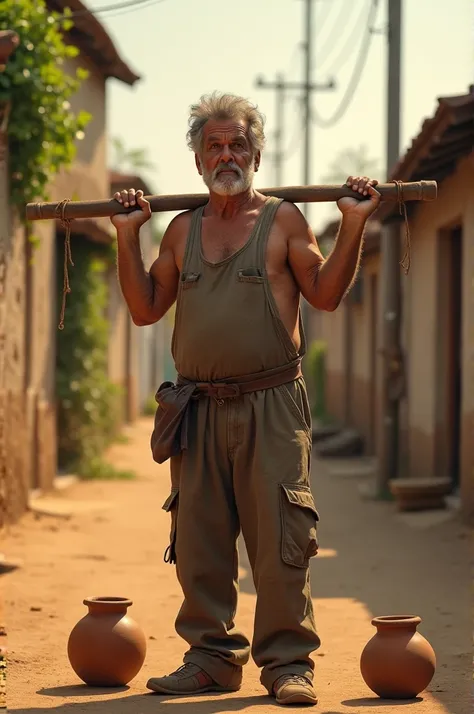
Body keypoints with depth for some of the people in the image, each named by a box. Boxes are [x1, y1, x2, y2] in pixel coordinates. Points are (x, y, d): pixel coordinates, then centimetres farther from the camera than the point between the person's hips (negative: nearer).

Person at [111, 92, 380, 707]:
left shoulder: (282, 220, 6)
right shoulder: (182, 229, 15)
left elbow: (326, 294, 0)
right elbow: (145, 309, 14)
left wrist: (352, 224, -8)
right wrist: (128, 238, 9)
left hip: (271, 406, -3)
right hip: (199, 410, 4)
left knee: (280, 539, -5)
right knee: (198, 540, 5)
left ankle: (288, 662, 3)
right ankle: (212, 656, 16)